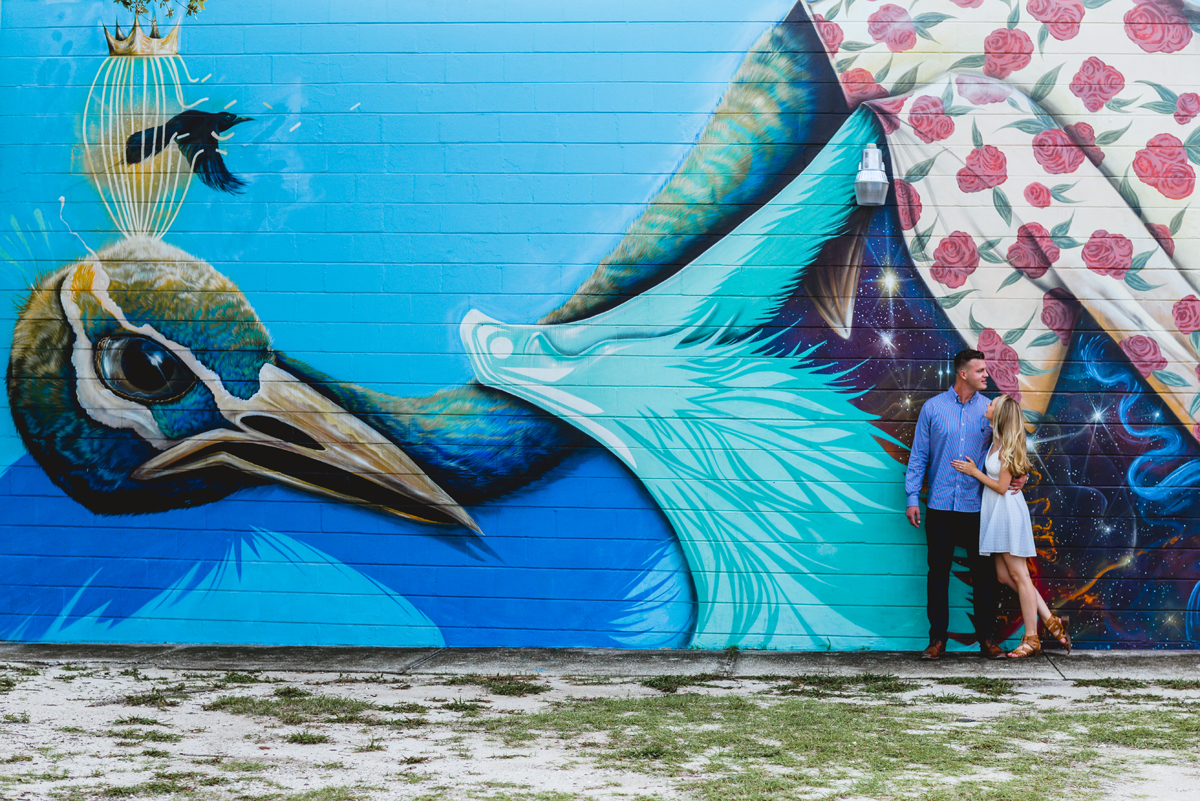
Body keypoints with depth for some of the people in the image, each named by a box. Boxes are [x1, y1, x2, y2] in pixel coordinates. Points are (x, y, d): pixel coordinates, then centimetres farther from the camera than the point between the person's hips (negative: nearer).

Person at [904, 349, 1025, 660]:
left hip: (978, 507, 1)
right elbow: (919, 455, 4)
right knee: (938, 572, 4)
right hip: (940, 506, -1)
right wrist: (913, 497, -1)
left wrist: (1017, 477, -11)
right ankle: (937, 638, 12)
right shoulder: (932, 408, 2)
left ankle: (987, 638, 13)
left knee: (983, 572, 3)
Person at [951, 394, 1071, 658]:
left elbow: (1002, 487, -15)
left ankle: (1031, 639, 3)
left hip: (1008, 511, -9)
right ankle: (1051, 622, 14)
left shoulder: (1007, 447, -16)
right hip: (995, 512, 9)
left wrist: (973, 472, -9)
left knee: (1018, 575, -3)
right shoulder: (997, 440, 9)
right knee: (1004, 575, 9)